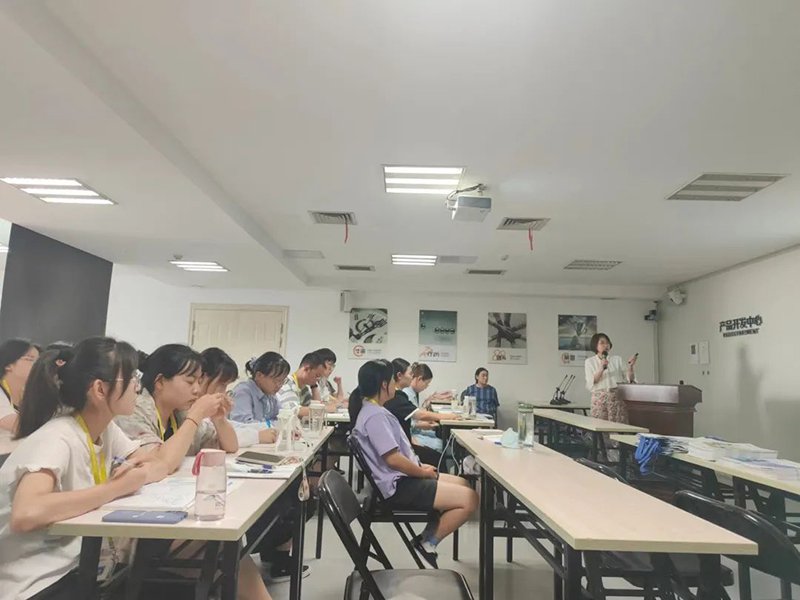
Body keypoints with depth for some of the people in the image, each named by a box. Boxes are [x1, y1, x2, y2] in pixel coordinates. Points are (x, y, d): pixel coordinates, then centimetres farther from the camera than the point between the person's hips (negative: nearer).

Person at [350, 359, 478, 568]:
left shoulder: (373, 410, 11)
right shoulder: (375, 416, -21)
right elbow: (393, 459, -24)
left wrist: (420, 466, 8)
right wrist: (423, 472, -10)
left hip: (400, 478, 11)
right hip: (396, 486, -11)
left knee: (462, 484, 16)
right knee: (469, 498, -14)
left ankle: (427, 537, 13)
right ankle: (427, 543, 0)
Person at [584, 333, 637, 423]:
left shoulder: (618, 359, 15)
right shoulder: (589, 362, 11)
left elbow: (629, 379, 9)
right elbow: (590, 383, -3)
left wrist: (630, 366, -9)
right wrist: (601, 369, -16)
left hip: (617, 397, 1)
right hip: (600, 398, -1)